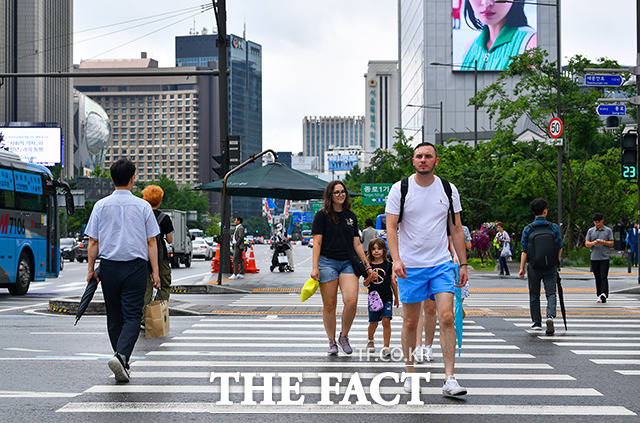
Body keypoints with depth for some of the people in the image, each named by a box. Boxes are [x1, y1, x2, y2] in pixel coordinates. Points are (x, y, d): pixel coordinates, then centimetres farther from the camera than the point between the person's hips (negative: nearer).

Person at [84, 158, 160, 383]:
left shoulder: (101, 205, 1)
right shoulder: (143, 206, -2)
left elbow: (93, 241, 1)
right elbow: (151, 241, -2)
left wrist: (91, 269, 8)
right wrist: (155, 272, 1)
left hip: (109, 267, 2)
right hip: (136, 267, -2)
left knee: (114, 317, 13)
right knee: (132, 316, -3)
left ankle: (122, 363, 19)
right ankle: (121, 355, -24)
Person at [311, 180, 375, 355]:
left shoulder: (351, 216, 14)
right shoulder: (322, 215, 1)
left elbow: (357, 244, 18)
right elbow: (317, 243, -3)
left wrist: (367, 266, 14)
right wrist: (314, 267, -12)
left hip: (348, 263, 3)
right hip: (327, 262, -3)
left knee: (351, 302, -13)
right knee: (329, 305, 0)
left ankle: (344, 336, 8)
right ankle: (332, 342, 13)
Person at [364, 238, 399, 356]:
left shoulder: (388, 265, 2)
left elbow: (393, 282, 9)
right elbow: (365, 284, 3)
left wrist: (396, 298, 13)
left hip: (387, 298, -1)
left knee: (386, 321, -12)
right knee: (373, 323, 6)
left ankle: (386, 347, -7)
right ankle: (370, 341, 34)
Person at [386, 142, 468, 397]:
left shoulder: (448, 190, 5)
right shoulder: (400, 189, -2)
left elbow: (456, 230, 10)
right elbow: (391, 227, -5)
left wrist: (463, 264, 6)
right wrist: (396, 259, -19)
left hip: (442, 264, 1)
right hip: (409, 266, -1)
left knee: (447, 318, -11)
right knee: (410, 322, 5)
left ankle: (449, 380, -11)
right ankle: (410, 373, 21)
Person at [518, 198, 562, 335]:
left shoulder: (528, 229, -3)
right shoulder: (554, 228, -1)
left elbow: (524, 251, -5)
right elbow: (560, 248, 3)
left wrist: (522, 268, -1)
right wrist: (557, 263, 15)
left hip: (533, 268, 0)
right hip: (551, 267, 0)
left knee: (534, 296, 12)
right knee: (551, 293, 2)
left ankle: (537, 322, 17)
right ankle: (550, 316, -23)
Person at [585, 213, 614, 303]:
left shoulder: (608, 230, 7)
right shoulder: (590, 231, 11)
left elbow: (611, 243, 4)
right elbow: (586, 244, 6)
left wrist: (604, 242, -15)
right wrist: (593, 243, -15)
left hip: (605, 257, -2)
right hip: (594, 258, 2)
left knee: (604, 277, -11)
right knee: (597, 277, 6)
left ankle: (604, 295, -18)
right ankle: (599, 295, 13)